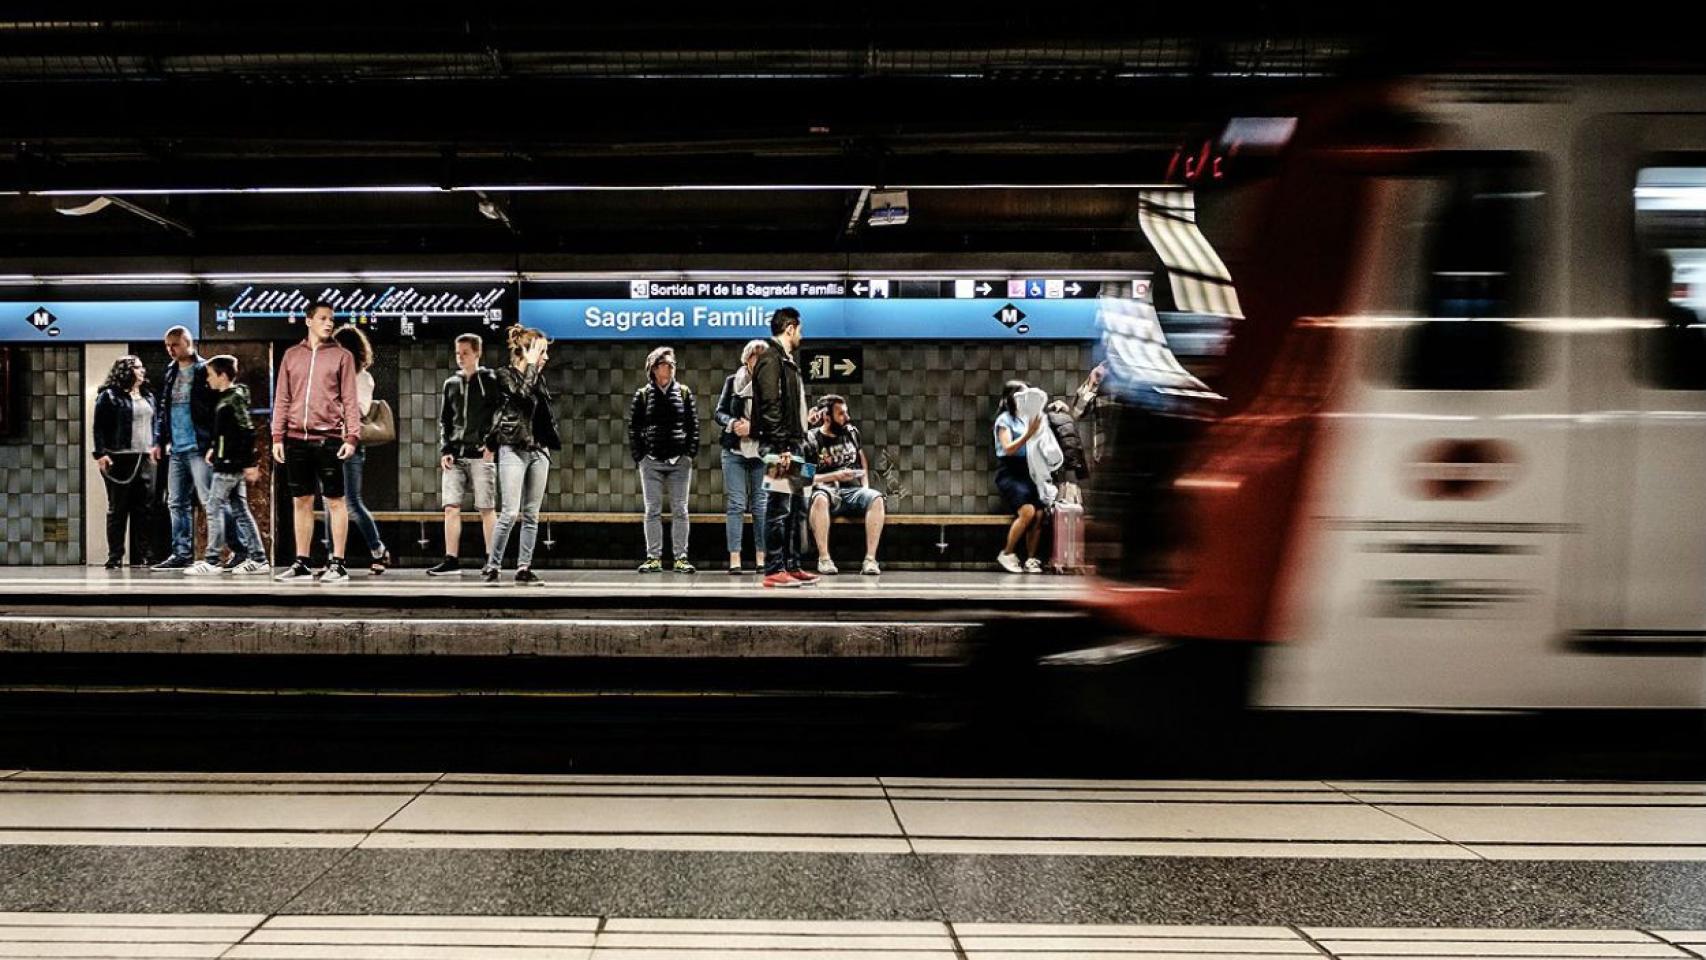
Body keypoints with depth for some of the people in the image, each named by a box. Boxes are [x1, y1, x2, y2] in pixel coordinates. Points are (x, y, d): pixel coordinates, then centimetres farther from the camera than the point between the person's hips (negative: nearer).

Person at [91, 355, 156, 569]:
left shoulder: (147, 397, 18)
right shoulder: (109, 396, -2)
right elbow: (99, 428, -7)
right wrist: (101, 454, -15)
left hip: (145, 459, 6)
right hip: (119, 460, -6)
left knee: (144, 508, 3)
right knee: (118, 509, -1)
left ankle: (140, 557, 8)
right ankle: (115, 558, 4)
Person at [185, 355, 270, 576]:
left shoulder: (234, 398, -13)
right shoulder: (226, 397, 15)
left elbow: (247, 430, -19)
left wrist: (250, 463, -21)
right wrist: (214, 448, 15)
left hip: (229, 465, -9)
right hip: (227, 462, 9)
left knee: (214, 509, -5)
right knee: (240, 510, 9)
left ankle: (212, 562, -2)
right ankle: (258, 559, 9)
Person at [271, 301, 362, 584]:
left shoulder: (341, 356, 4)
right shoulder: (292, 355, 12)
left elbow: (350, 399, 0)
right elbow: (282, 399, 11)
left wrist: (352, 436, -8)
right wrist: (277, 436, 5)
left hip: (328, 438, -3)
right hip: (296, 439, 3)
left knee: (335, 500, -1)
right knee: (301, 502, 8)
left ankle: (337, 564, 4)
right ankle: (301, 564, 15)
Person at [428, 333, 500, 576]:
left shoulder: (490, 381, 3)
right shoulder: (451, 383, 15)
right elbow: (444, 420, 16)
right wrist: (445, 450, 3)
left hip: (481, 454, -4)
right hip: (455, 455, 4)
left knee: (486, 509, -2)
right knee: (451, 508, -1)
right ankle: (451, 560, 3)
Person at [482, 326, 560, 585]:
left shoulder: (538, 378, 14)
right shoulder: (505, 375, -3)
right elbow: (523, 394, -22)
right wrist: (531, 364, -13)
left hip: (538, 450, 6)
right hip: (513, 449, -6)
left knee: (532, 515, 5)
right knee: (510, 513, -12)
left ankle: (524, 567, 9)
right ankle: (492, 565, -2)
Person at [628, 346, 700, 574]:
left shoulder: (684, 392, 7)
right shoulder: (643, 395, 5)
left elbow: (693, 425, 6)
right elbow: (633, 427, 5)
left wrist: (690, 453, -2)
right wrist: (638, 456, -2)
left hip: (680, 461, 0)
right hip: (651, 461, 0)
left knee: (680, 511, 1)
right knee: (653, 511, 2)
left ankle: (681, 558, 4)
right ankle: (654, 558, 5)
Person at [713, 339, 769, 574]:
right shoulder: (732, 381, 8)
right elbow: (720, 412, 8)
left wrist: (752, 426, -18)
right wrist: (731, 423, -12)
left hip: (762, 452, -1)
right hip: (734, 451, 1)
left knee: (760, 505, 3)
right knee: (736, 504, 0)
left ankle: (760, 558, 8)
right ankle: (734, 558, 0)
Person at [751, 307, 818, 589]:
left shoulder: (787, 361, 21)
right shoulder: (771, 360, -11)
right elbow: (770, 407, -19)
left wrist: (798, 444, 17)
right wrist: (782, 447, -22)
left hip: (794, 445, 10)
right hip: (780, 446, -10)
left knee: (797, 508, 13)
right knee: (779, 509, -7)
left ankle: (792, 567, 19)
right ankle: (774, 571, -4)